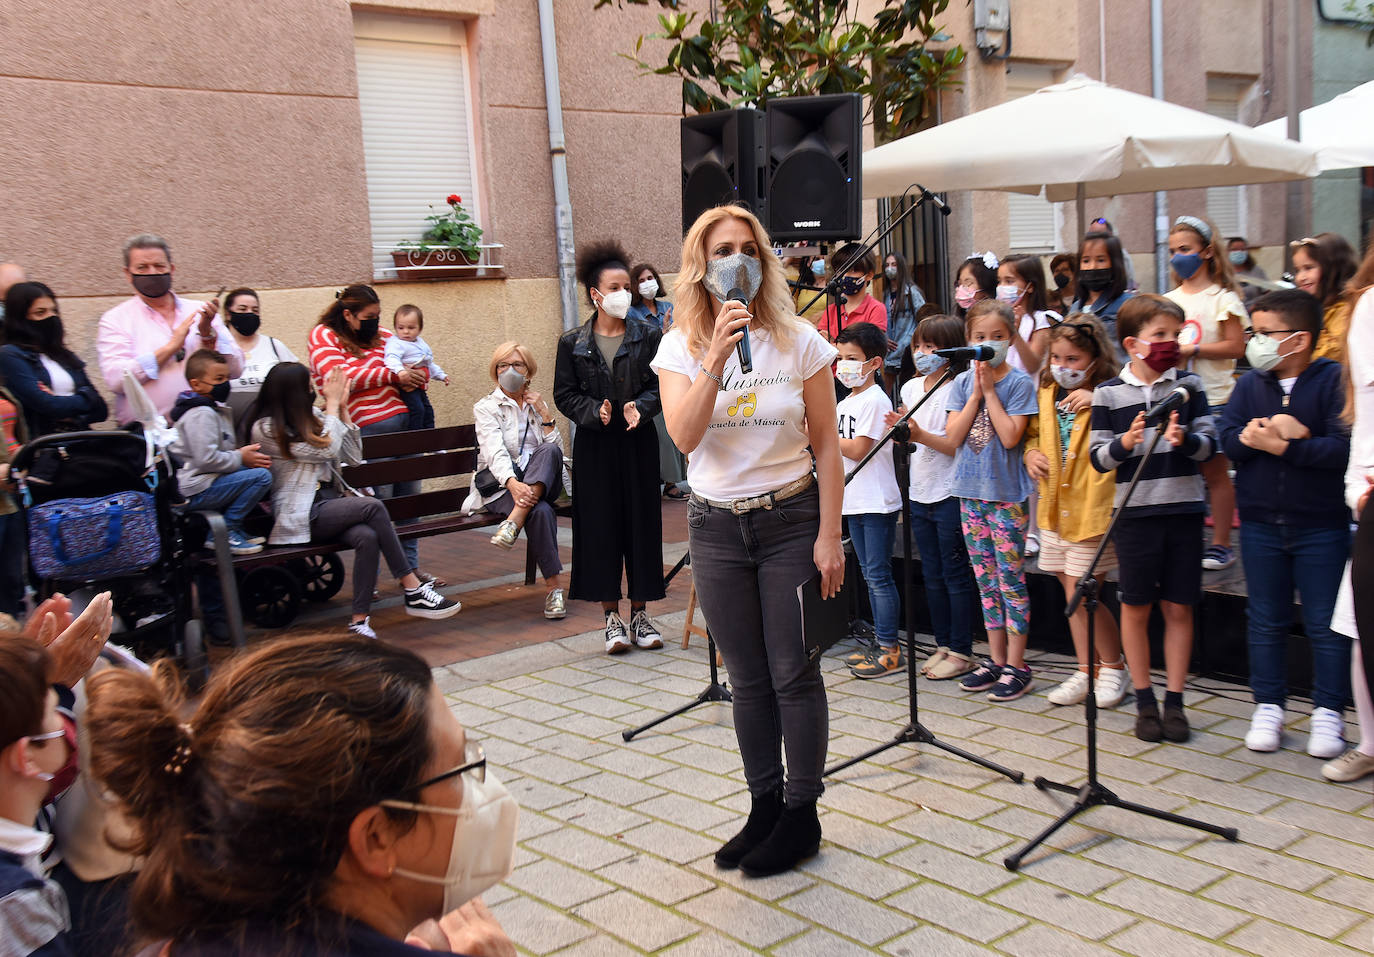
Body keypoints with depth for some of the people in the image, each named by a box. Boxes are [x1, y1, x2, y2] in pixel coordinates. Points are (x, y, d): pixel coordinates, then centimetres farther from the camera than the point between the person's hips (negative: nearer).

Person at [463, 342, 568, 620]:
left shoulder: (537, 405, 19)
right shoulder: (486, 407, 5)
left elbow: (556, 450, 9)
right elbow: (495, 451, -14)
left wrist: (546, 415, -2)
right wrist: (513, 483, -33)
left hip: (542, 484, 4)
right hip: (500, 487, -4)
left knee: (549, 451, -31)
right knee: (541, 512, -36)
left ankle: (515, 520, -40)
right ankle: (554, 587, -33)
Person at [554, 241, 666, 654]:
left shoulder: (648, 336, 3)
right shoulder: (573, 343, 2)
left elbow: (659, 385, 0)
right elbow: (564, 394, 3)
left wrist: (640, 408, -19)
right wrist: (594, 411, -14)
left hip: (639, 442, 1)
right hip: (594, 446, 0)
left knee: (642, 523, 4)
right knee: (600, 526, 2)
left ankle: (640, 614, 16)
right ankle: (611, 617, 12)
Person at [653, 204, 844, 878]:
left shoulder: (799, 340, -4)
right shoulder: (681, 346, 0)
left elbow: (827, 447, -3)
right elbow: (684, 436, -16)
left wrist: (829, 538, -7)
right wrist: (718, 355, -24)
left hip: (791, 518, -2)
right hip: (717, 525, 2)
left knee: (794, 675, 2)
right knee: (748, 680, 10)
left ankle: (801, 816, 17)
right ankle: (764, 808, 25)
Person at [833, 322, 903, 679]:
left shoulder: (875, 400, -12)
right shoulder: (845, 402, 15)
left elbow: (858, 449, -19)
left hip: (878, 502, -9)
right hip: (854, 501, 9)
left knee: (879, 576, -5)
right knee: (870, 576, 14)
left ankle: (890, 649, 2)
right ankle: (880, 644, 22)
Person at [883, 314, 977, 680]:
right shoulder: (911, 388, 10)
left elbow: (959, 444, -17)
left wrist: (920, 435, -26)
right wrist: (900, 430, -2)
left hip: (949, 494, -7)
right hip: (920, 494, 8)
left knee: (955, 576, 0)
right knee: (932, 577, 14)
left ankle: (961, 652, 9)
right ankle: (943, 646, 24)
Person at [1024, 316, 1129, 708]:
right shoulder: (1046, 395, 9)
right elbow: (1033, 434, 24)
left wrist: (1095, 405, -29)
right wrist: (1032, 453, 4)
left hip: (1092, 511, -7)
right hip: (1056, 510, 7)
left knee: (1081, 594, -4)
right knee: (1072, 593, 14)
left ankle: (1114, 666, 17)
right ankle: (1087, 668, 27)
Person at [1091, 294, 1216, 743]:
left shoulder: (1189, 384, 3)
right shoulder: (1108, 393, -1)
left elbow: (1210, 443, 0)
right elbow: (1099, 458, -1)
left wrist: (1184, 439, -21)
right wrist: (1125, 443, -21)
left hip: (1184, 508, 1)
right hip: (1134, 511, -1)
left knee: (1179, 607, 7)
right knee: (1136, 606, 7)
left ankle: (1174, 700, 18)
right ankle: (1144, 701, 20)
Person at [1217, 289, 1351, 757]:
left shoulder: (1335, 381, -9)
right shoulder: (1250, 384, 5)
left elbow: (1344, 448, -20)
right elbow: (1229, 440, -7)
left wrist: (1281, 445, -20)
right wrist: (1287, 435, -21)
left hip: (1322, 524, -4)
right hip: (1260, 523, 4)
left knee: (1325, 625, 4)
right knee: (1266, 621, 12)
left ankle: (1328, 712, 16)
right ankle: (1268, 706, 23)